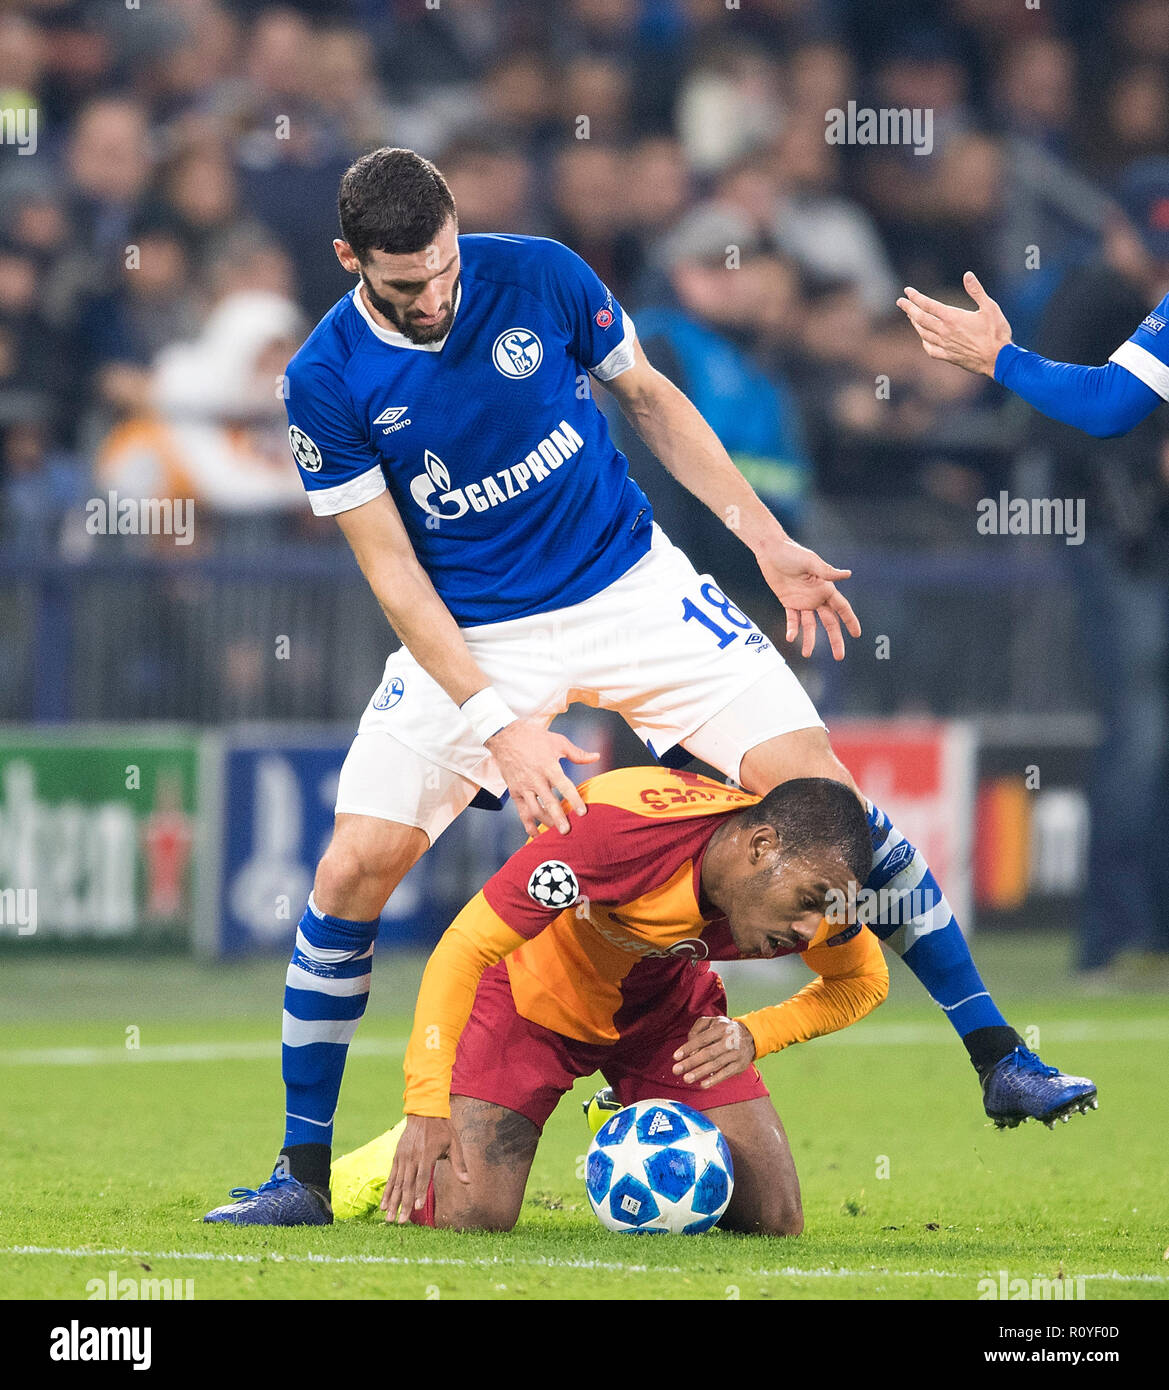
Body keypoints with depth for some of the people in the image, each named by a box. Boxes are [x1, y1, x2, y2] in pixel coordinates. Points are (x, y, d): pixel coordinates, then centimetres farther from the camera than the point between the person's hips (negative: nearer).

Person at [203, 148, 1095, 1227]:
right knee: (353, 870, -15)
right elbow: (393, 571, -12)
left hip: (632, 589, 1)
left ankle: (998, 1056, -2)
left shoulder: (541, 277, -11)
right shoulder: (327, 381, -14)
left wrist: (767, 540, 2)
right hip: (469, 640, -1)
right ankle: (304, 1168, 1)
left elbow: (651, 401, 6)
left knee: (815, 785, -12)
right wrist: (500, 726, -20)